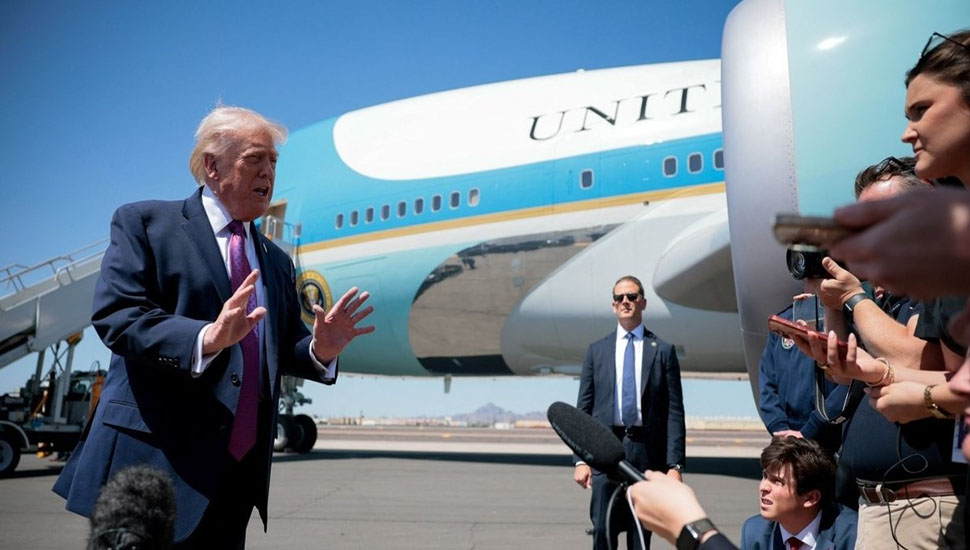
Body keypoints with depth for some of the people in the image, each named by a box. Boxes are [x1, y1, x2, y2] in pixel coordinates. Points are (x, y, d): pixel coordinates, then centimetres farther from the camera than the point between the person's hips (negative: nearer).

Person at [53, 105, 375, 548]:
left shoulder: (275, 261, 17)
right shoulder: (144, 222, 0)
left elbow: (281, 349, 14)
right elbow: (115, 316, -13)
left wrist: (321, 348, -9)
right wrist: (207, 338, -28)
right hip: (157, 462, -5)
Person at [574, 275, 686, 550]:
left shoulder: (663, 350, 5)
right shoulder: (597, 350, 9)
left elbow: (674, 412, 1)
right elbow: (584, 408, 7)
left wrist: (675, 464, -6)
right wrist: (580, 458, -2)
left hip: (647, 452, 0)